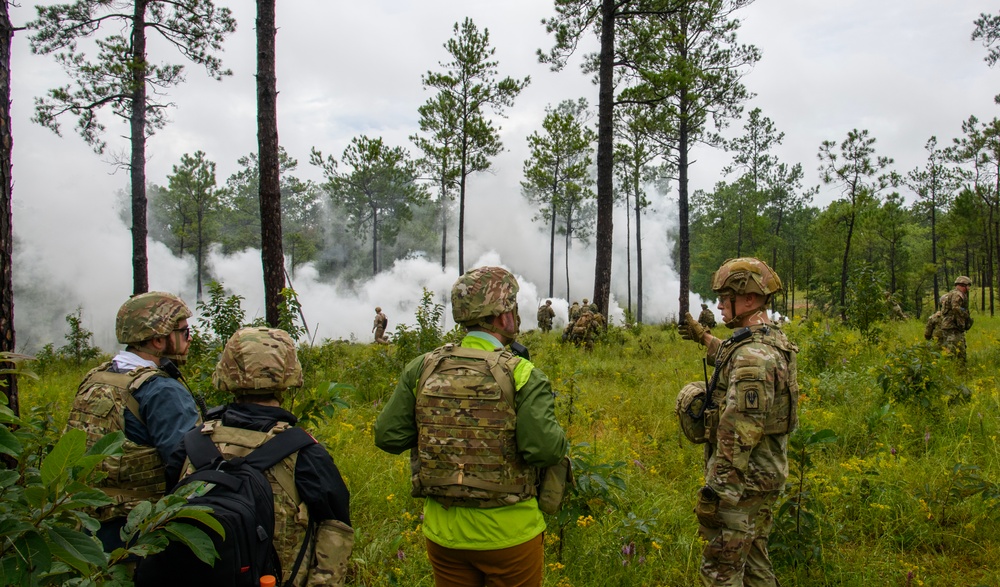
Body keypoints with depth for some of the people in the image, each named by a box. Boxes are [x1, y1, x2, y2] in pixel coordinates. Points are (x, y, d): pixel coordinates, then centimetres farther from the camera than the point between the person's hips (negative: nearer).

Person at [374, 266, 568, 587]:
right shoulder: (522, 374, -16)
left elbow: (387, 436, -4)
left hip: (443, 533, 3)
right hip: (509, 534, -3)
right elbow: (546, 449, -23)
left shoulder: (421, 368, -5)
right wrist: (557, 434, -2)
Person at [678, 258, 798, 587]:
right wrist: (703, 337, 38)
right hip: (767, 476, 10)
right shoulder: (773, 341, 8)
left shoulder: (752, 355, -24)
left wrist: (716, 491, -22)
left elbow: (739, 434, -26)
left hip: (743, 482, -10)